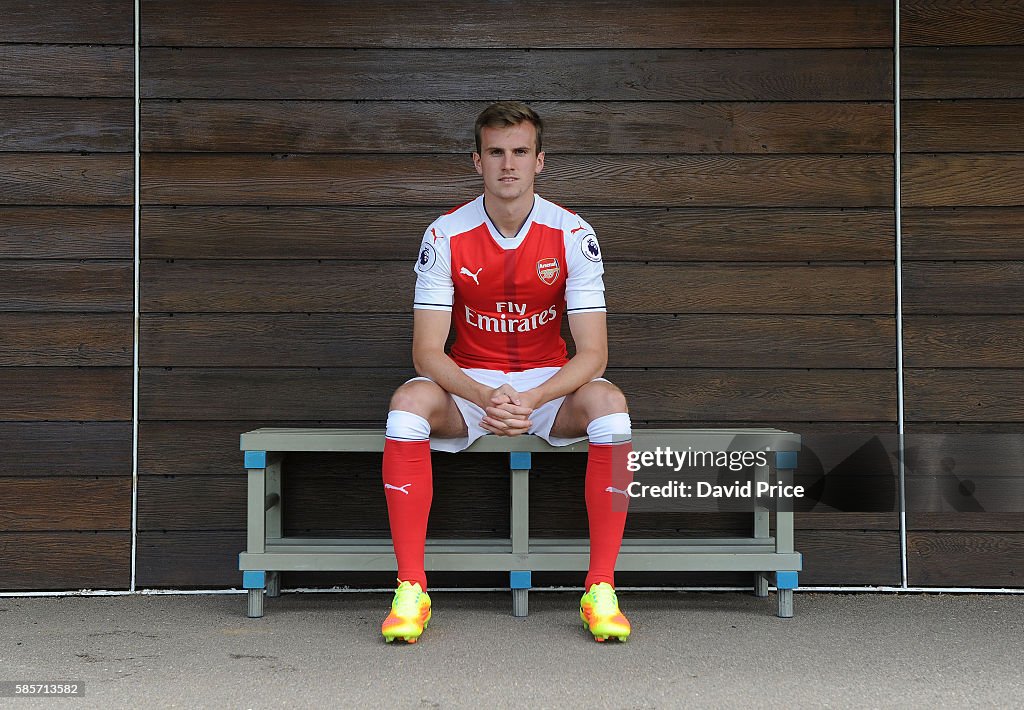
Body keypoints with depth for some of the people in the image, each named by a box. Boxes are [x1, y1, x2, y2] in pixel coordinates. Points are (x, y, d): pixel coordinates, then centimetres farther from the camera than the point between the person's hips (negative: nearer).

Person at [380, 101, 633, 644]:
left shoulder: (572, 234, -11)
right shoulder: (446, 235, -11)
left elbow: (593, 352, -15)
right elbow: (427, 351, -14)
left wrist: (531, 400, -33)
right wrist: (484, 398, -34)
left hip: (550, 383, 0)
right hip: (469, 383, 0)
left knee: (608, 403, -32)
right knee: (408, 402, -31)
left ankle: (600, 589, -24)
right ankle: (410, 589, -24)